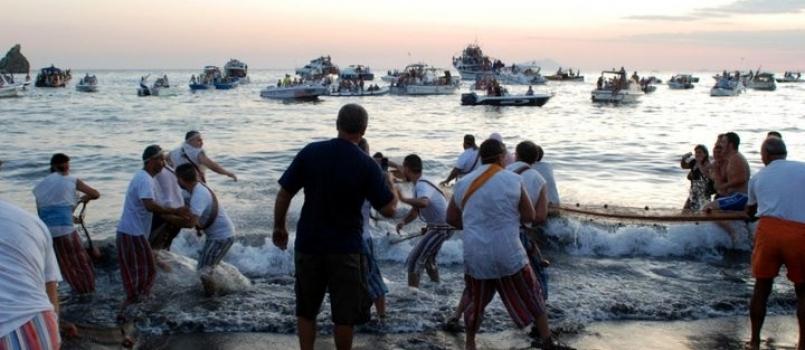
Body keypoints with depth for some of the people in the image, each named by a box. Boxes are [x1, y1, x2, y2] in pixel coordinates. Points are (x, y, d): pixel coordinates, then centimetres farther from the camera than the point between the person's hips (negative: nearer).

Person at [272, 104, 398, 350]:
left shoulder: (310, 152, -5)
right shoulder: (367, 165, -11)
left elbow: (284, 194, -3)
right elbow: (388, 210, -9)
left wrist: (279, 227, 11)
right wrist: (388, 183, 10)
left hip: (308, 244, 3)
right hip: (345, 249, -2)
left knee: (306, 309, 18)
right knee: (344, 314, 10)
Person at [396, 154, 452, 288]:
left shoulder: (422, 185, -24)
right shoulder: (420, 184, 8)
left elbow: (423, 203, -47)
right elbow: (415, 210, 11)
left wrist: (403, 199, -54)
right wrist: (403, 221, -6)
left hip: (441, 228, -11)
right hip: (437, 226, 11)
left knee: (414, 260, -14)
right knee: (428, 258, 29)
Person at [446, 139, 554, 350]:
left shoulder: (463, 183, 3)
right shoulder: (514, 180, -6)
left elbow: (451, 219, 11)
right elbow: (529, 217, -2)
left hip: (476, 256, 3)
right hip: (509, 255, -2)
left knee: (475, 301, 23)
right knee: (531, 298, 15)